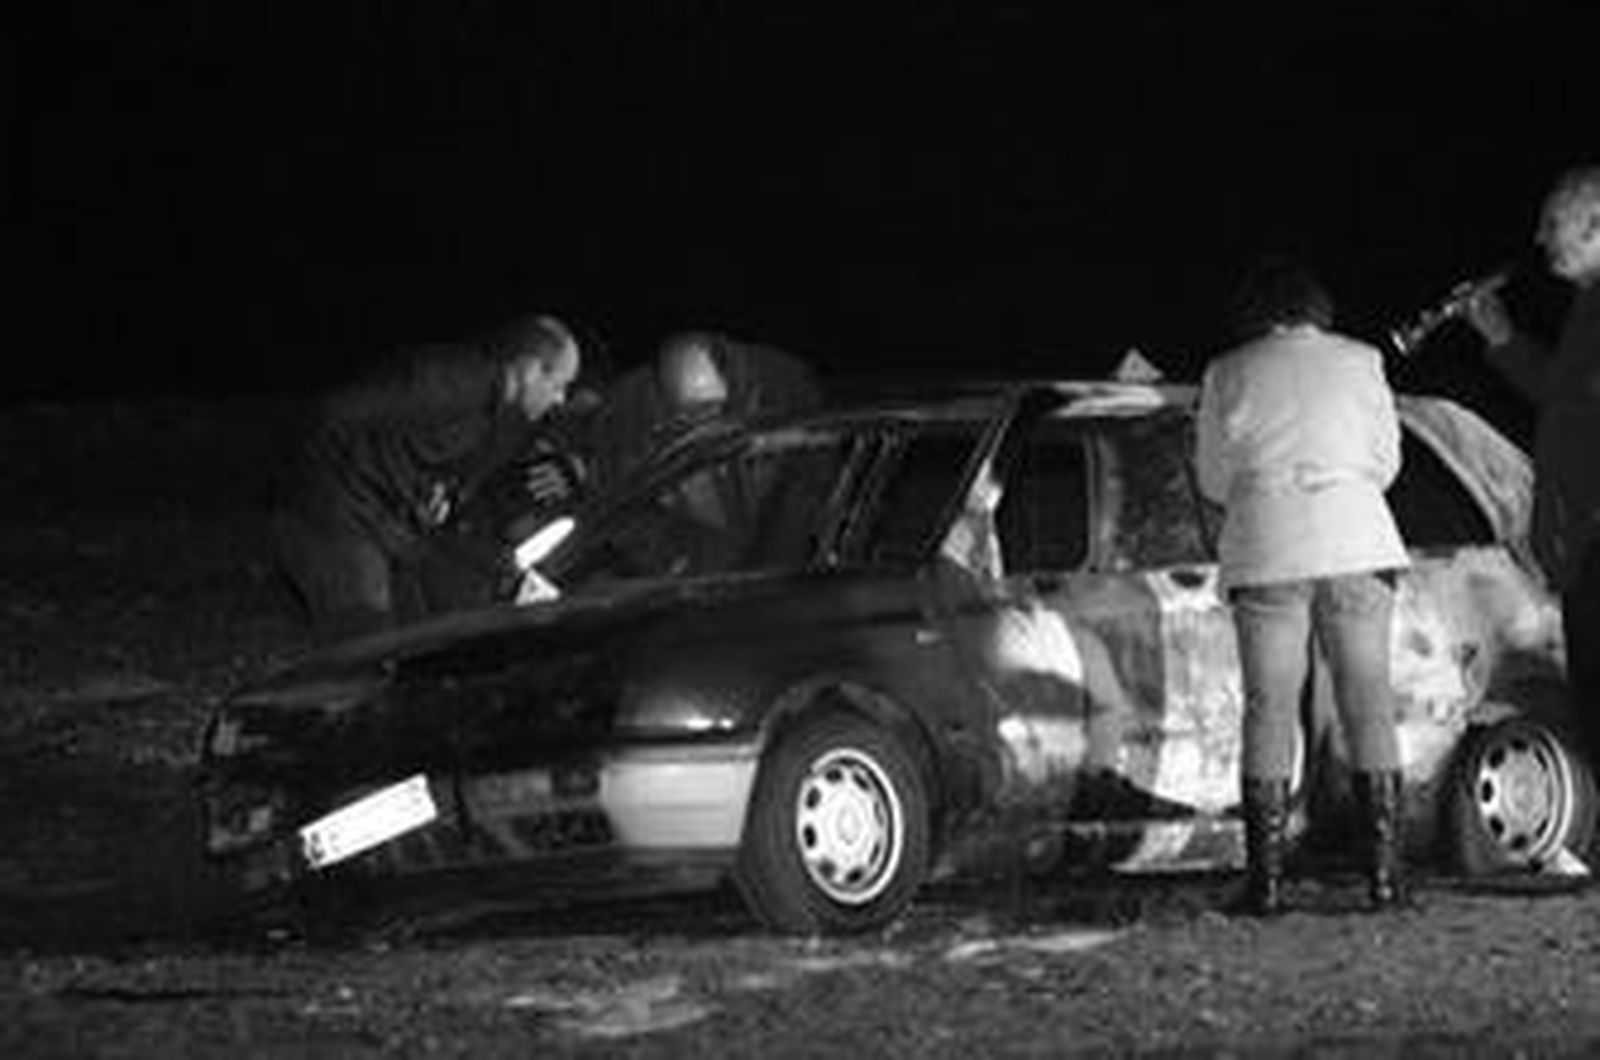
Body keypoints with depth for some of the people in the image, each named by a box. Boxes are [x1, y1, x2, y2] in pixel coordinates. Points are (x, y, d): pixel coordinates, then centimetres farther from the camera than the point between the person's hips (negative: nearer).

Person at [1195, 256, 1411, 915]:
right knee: (1369, 708, 5)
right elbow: (1386, 463, 12)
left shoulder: (1230, 375, 3)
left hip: (1265, 554, -1)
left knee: (1269, 712, 2)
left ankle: (1266, 880, -4)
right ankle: (1384, 870, 0)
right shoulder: (1359, 362, 6)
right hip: (1356, 547, 1)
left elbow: (1213, 478, 8)